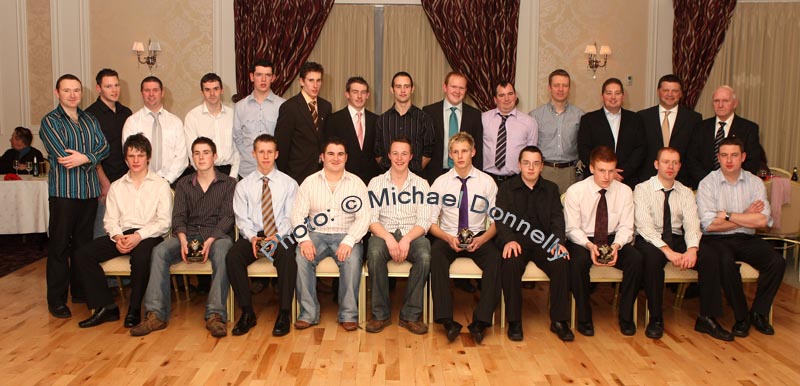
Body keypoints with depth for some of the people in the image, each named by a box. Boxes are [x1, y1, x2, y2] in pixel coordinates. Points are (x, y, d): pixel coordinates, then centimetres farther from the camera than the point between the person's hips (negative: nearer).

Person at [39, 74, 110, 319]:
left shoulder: (90, 120, 15)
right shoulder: (50, 121, 0)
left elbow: (103, 147, 2)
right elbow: (62, 156, -12)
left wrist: (84, 158, -14)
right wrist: (92, 158, -6)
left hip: (89, 191, 5)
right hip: (63, 191, -5)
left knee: (83, 244, 11)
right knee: (59, 246, -1)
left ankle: (81, 291, 22)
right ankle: (56, 300, 6)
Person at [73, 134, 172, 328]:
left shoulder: (161, 185, 6)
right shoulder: (116, 187, 20)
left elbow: (164, 222, -4)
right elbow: (110, 219, 12)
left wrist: (139, 236, -18)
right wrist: (117, 236, -11)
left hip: (149, 235, -5)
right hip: (122, 234, 5)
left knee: (141, 255, -38)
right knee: (82, 254, -16)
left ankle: (134, 310, -19)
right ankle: (105, 306, -12)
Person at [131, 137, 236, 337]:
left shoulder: (228, 183, 8)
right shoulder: (183, 184, 18)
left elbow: (227, 217, -3)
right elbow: (178, 216, 7)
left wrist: (211, 240, -20)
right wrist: (182, 239, -15)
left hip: (218, 233, -3)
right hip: (189, 233, 3)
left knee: (222, 252, -38)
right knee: (160, 251, -25)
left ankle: (215, 315, -40)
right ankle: (156, 314, -29)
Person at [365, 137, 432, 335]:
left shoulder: (421, 184, 10)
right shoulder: (376, 183, 9)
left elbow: (424, 221, 1)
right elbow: (371, 219, -1)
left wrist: (407, 239, -18)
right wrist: (388, 238, -19)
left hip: (412, 234, 0)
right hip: (384, 233, 0)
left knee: (425, 256, -32)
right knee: (375, 253, -34)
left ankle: (411, 315, -19)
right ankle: (381, 314, -20)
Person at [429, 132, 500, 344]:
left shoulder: (487, 182, 2)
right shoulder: (440, 183, 3)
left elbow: (495, 222, 3)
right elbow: (431, 221, 2)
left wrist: (481, 239, -17)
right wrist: (448, 238, -17)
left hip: (478, 237, 0)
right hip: (448, 236, 0)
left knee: (495, 258, -32)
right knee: (436, 255, -34)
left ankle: (481, 321, -26)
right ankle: (447, 320, -31)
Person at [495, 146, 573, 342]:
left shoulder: (551, 189, 17)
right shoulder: (506, 188, 11)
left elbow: (557, 218, 6)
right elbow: (501, 219, -3)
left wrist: (558, 241, -15)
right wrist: (509, 240, -23)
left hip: (543, 241, 2)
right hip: (516, 240, -2)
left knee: (562, 262, -28)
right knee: (511, 263, -34)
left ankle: (559, 320, -14)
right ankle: (514, 321, -20)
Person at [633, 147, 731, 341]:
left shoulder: (686, 193, 9)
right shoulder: (642, 190, -4)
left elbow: (692, 225, -4)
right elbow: (644, 226, -16)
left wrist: (692, 249, -25)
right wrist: (668, 251, -28)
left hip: (678, 240, 4)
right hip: (650, 241, -4)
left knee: (710, 256, -22)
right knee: (652, 257, -37)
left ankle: (707, 319, -12)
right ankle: (655, 318, -22)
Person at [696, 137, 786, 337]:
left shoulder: (755, 183, 5)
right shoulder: (708, 184, -3)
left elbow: (763, 221, -9)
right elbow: (709, 224, -13)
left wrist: (727, 215, -11)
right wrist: (746, 217, -6)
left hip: (746, 239, 4)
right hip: (716, 240, -3)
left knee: (777, 261, -21)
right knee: (726, 261, -34)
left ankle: (759, 313, -1)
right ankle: (741, 317, -13)